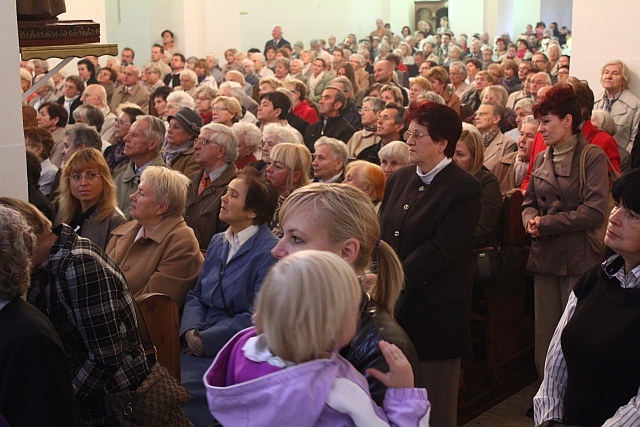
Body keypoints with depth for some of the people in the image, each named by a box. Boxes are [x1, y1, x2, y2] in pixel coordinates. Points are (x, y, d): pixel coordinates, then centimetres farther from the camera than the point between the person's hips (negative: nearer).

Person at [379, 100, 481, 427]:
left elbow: (440, 250, -17)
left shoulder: (465, 189, -10)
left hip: (435, 311, -6)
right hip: (395, 308, 6)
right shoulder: (398, 180, 12)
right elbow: (382, 236, 11)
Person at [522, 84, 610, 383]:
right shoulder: (542, 159, 14)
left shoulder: (593, 157, -6)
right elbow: (529, 201, 17)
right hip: (544, 257, 6)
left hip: (579, 258, -6)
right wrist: (531, 220, -6)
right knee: (545, 333, 10)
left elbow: (594, 211, -14)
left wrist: (547, 223, -13)